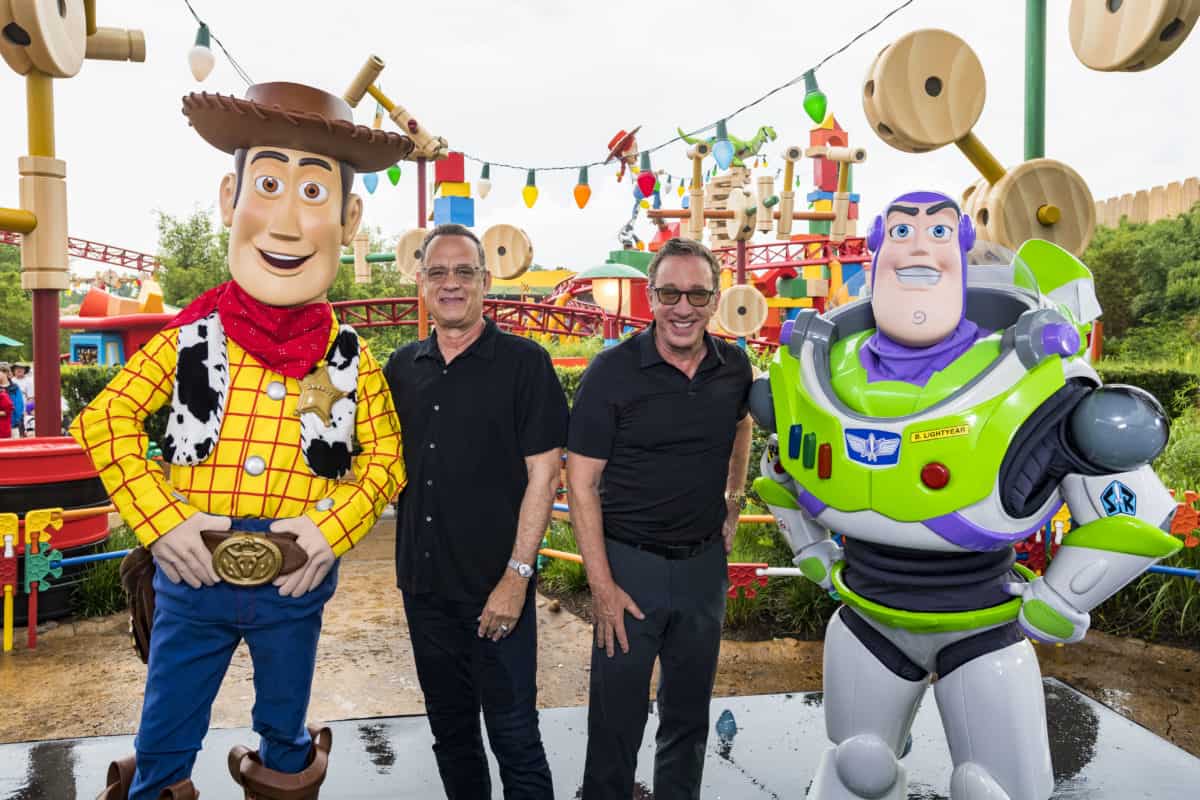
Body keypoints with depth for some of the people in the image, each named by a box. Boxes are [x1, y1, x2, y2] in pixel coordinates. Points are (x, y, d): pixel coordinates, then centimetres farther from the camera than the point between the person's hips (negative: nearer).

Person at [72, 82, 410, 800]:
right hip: (194, 577, -1)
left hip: (296, 585, 1)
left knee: (286, 737, 25)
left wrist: (331, 527, -14)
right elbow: (104, 419, -3)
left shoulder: (350, 357, -7)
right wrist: (161, 519, -13)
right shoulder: (191, 338, -9)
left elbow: (386, 457, 1)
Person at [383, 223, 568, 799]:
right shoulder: (402, 368, 7)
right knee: (450, 729, 19)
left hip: (497, 587, -5)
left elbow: (543, 475, -11)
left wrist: (516, 577, -15)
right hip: (424, 582, 5)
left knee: (513, 735, 5)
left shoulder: (523, 363, -8)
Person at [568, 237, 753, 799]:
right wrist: (602, 586, -16)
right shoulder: (612, 372, -14)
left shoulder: (734, 367, -1)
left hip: (705, 562, 4)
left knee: (690, 713, 19)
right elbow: (581, 484, -13)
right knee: (617, 717, 6)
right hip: (631, 563, -4)